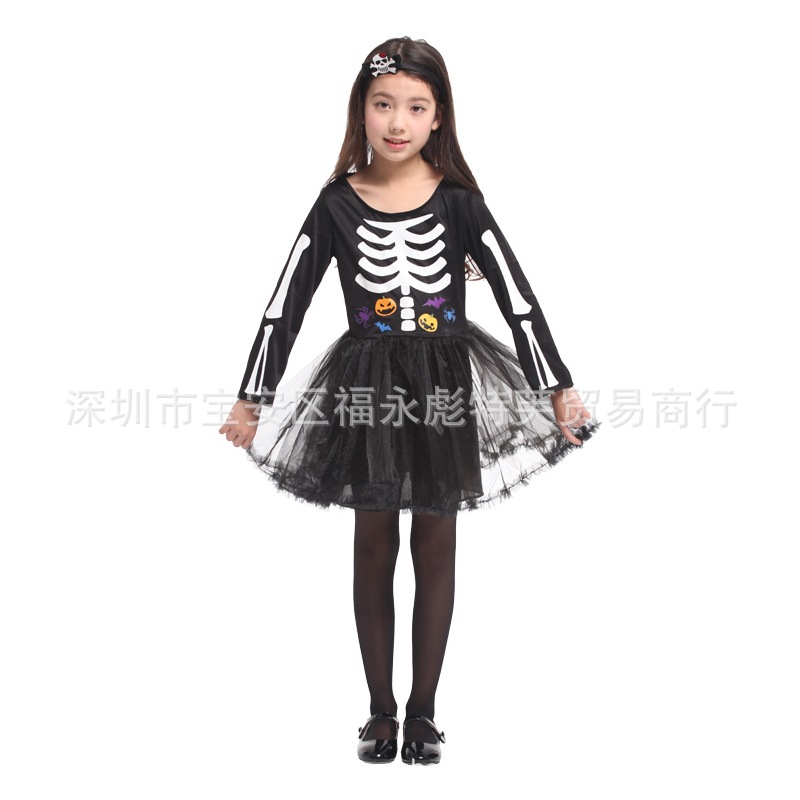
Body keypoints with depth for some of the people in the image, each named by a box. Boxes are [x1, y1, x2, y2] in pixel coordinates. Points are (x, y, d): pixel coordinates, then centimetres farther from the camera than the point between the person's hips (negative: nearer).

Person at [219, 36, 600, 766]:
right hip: (366, 384, 1)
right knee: (373, 545, 9)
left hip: (445, 383, 0)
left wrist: (560, 389, -6)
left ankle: (423, 711, 23)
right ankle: (381, 710, 23)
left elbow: (518, 299, -5)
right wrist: (251, 399, 0)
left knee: (436, 545, 9)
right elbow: (285, 305, -1)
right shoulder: (337, 205, -4)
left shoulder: (457, 201, -6)